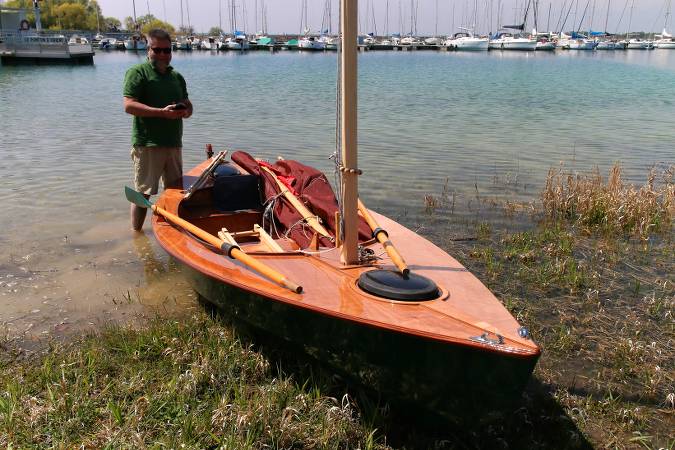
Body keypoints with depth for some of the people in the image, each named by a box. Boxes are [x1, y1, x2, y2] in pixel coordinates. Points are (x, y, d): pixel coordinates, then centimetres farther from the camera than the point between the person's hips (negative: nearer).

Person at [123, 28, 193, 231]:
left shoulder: (176, 76, 19)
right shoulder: (138, 72, -3)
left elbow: (188, 106, 22)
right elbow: (129, 105, -14)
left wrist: (185, 111, -4)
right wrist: (162, 112, -23)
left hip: (173, 143, 7)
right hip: (147, 144, -7)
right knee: (143, 193, -2)